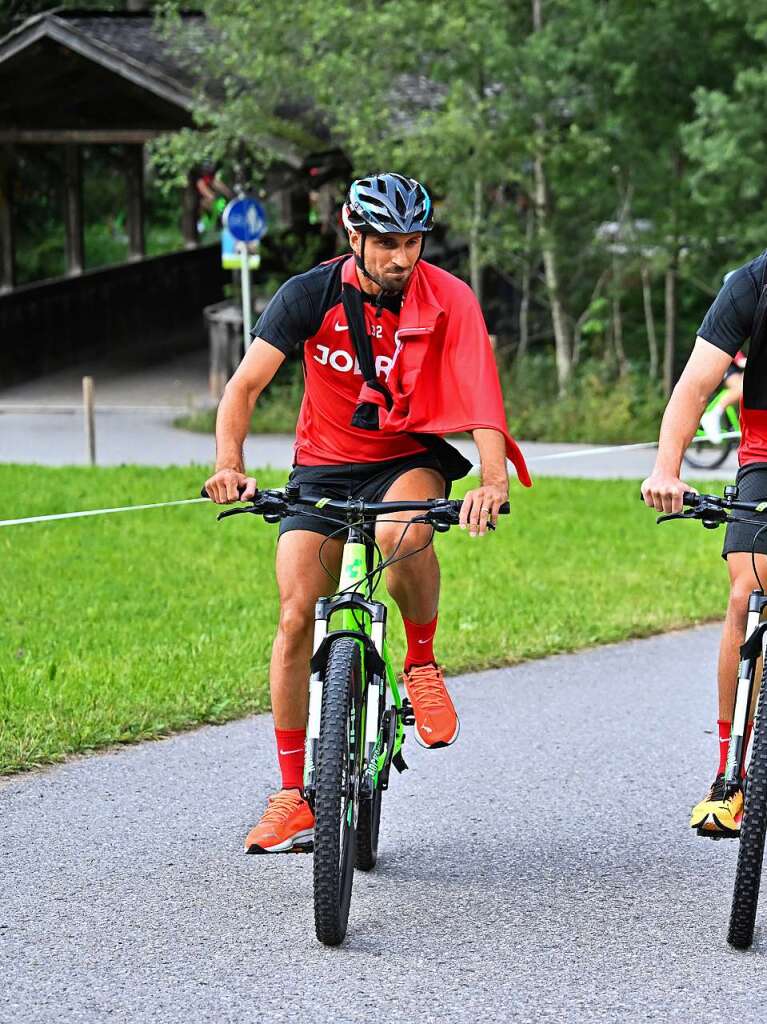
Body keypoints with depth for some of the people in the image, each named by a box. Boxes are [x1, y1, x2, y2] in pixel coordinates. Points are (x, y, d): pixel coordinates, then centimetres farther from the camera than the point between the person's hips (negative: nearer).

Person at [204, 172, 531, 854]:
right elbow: (246, 385, -18)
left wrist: (494, 480, -43)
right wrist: (230, 465, -36)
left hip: (410, 459, -1)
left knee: (400, 533, -37)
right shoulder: (312, 294, -14)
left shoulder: (447, 300, -16)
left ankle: (422, 664, -8)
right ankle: (294, 797, 1)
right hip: (324, 467, 1)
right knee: (297, 617, -10)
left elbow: (481, 394, -26)